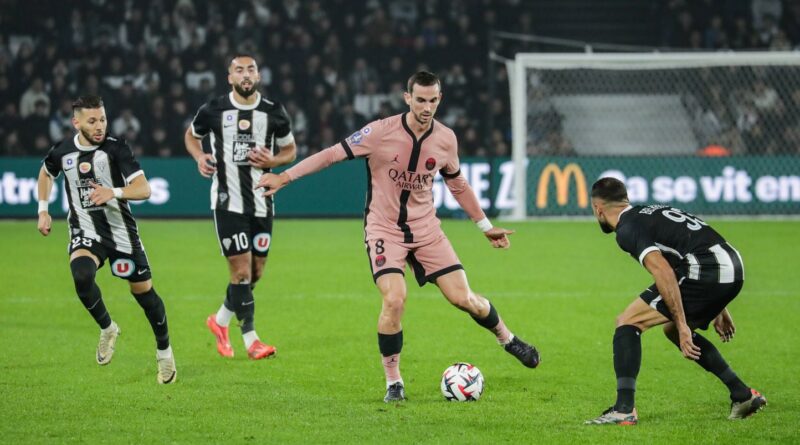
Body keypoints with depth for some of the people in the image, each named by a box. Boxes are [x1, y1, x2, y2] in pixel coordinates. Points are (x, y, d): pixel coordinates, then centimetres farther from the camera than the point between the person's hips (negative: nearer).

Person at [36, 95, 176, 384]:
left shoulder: (116, 148, -12)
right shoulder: (63, 151, -2)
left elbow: (144, 189, -19)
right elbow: (46, 173, 22)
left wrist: (113, 192, -37)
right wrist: (43, 211, 15)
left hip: (121, 231, -1)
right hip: (85, 232, 1)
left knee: (143, 291, 5)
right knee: (81, 275, -29)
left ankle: (164, 352, 27)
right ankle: (107, 329, -4)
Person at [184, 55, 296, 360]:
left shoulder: (274, 113, 2)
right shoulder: (214, 110, -2)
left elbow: (290, 150, 14)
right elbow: (191, 135, 16)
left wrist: (273, 160, -8)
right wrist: (199, 157, -4)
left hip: (261, 203, 3)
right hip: (228, 201, -3)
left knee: (255, 273, 9)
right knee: (241, 269, -10)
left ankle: (221, 320, 32)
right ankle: (250, 340, -3)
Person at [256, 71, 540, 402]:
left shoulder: (445, 139, -4)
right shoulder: (381, 132, -17)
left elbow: (457, 184, 13)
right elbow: (334, 154, -12)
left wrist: (486, 227, 19)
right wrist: (284, 177, -15)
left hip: (426, 229, 3)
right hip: (384, 229, -3)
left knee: (463, 298, -3)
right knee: (394, 300, -22)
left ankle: (507, 339, 28)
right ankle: (393, 383, -5)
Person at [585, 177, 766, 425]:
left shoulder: (627, 230, -2)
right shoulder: (652, 212, 26)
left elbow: (664, 272, -16)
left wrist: (682, 324, -16)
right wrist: (719, 308, 34)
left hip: (704, 273, -9)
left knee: (627, 323, -1)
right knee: (672, 329, 30)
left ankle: (624, 410, -10)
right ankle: (743, 395, 28)